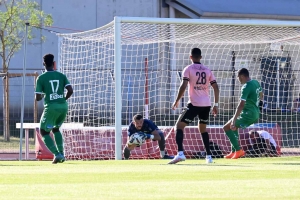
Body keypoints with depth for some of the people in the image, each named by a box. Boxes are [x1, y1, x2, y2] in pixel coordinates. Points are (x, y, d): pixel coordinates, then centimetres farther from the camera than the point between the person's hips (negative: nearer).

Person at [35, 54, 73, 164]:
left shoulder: (41, 78, -3)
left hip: (51, 107, -5)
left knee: (44, 132, 8)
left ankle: (57, 154, -11)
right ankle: (61, 154, 16)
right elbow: (70, 90, -4)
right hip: (63, 106, 5)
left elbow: (37, 98, -5)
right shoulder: (61, 76, 6)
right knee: (55, 129, 27)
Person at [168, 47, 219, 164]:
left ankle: (180, 153, -22)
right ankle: (208, 156, 19)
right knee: (203, 129, 24)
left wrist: (176, 101, -6)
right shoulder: (207, 70, 12)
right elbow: (216, 87, 10)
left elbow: (183, 86, -13)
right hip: (206, 104, 5)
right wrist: (216, 104, 16)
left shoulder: (188, 69, -2)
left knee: (179, 126, -2)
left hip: (194, 104, -5)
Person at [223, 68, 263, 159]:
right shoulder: (256, 83, 7)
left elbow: (241, 105, -27)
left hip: (248, 114, -10)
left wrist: (234, 120, -29)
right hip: (256, 114, 10)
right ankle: (234, 152, 22)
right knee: (234, 127, 27)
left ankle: (238, 150, -8)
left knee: (227, 127, -5)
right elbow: (261, 96, 25)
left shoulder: (246, 87, -20)